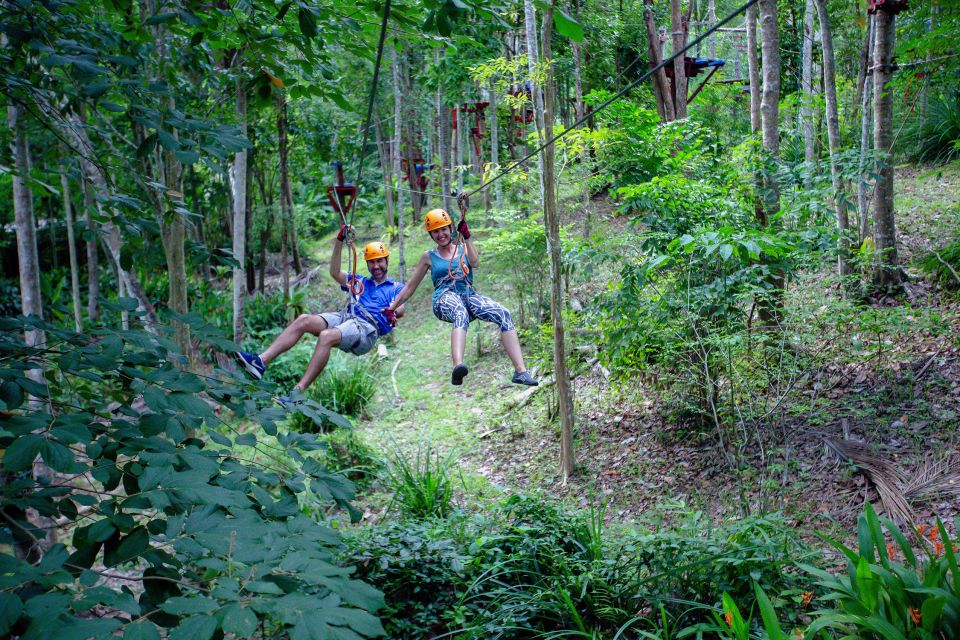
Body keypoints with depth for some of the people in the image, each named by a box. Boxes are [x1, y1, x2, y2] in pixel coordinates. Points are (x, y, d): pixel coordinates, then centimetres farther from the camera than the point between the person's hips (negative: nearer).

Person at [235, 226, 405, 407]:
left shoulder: (395, 288, 22)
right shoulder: (360, 282, 34)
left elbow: (400, 309, 2)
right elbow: (335, 272, 21)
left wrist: (393, 312, -23)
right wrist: (340, 240, 14)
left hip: (367, 328, -5)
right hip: (345, 316, 6)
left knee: (327, 336, -35)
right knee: (304, 320, -21)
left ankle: (298, 393, -42)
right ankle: (261, 361, -33)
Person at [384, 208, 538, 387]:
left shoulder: (463, 249, 23)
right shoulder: (429, 257, 20)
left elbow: (475, 262, 0)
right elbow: (410, 287, 24)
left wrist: (467, 238, -5)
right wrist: (391, 308, 19)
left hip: (468, 295, 3)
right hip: (445, 298, -3)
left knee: (504, 315, -26)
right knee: (461, 314, -42)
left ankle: (520, 371, -33)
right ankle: (458, 367, -68)